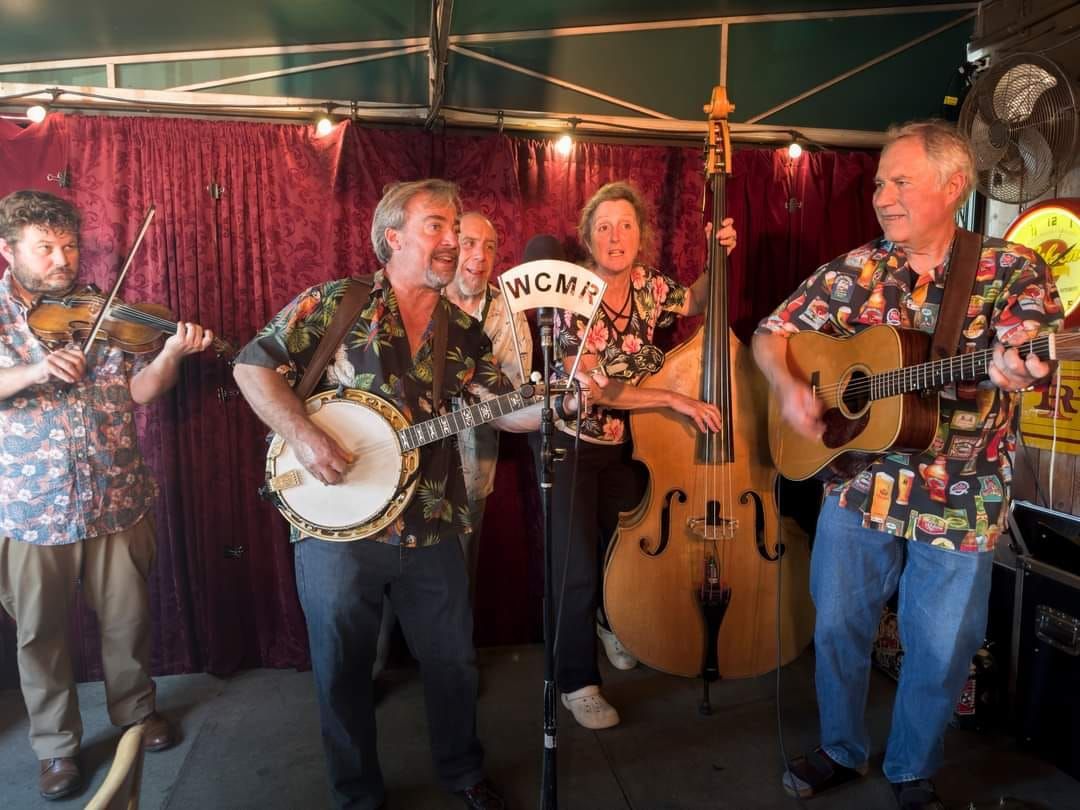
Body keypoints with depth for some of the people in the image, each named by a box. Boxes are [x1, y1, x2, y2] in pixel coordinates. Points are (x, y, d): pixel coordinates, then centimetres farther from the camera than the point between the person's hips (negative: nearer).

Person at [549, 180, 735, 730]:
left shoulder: (649, 286, -4)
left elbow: (695, 302, 18)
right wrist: (674, 400, -28)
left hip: (630, 445, 5)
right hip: (574, 447, -5)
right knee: (578, 569, -6)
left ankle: (612, 623, 50)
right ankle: (577, 682, 15)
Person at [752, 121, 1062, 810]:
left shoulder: (1012, 271, -5)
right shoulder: (856, 271, 2)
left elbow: (1033, 353, -20)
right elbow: (773, 332, 5)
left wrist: (1017, 367, -44)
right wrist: (789, 388, -14)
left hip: (958, 507, -2)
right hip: (858, 488, 3)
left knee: (940, 656, 11)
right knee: (838, 629, 13)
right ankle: (842, 752, 38)